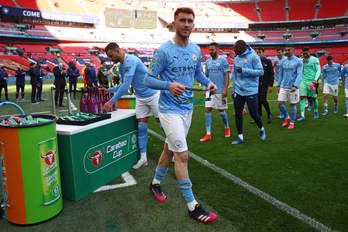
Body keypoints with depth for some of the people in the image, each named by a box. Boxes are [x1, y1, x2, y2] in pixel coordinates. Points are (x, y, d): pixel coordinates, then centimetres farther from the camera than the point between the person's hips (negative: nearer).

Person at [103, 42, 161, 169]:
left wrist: (111, 101, -31)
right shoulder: (121, 67, 6)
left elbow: (126, 84, -31)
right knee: (141, 127, 3)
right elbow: (124, 85, 17)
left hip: (153, 95, -8)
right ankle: (143, 157, 9)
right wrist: (109, 90, 7)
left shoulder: (131, 61, -24)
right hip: (140, 99, 8)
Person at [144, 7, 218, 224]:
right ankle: (192, 206, 4)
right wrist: (169, 85, -29)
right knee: (182, 155, -8)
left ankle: (156, 183, 42)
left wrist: (208, 82, -2)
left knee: (170, 149, 19)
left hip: (188, 108, 7)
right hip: (170, 109, -7)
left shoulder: (196, 50, 5)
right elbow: (149, 79, -11)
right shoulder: (164, 51, -13)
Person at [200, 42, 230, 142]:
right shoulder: (208, 62, 10)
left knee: (221, 110, 7)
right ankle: (208, 134, 2)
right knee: (208, 110, -3)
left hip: (220, 91, -4)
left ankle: (227, 128, 33)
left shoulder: (223, 60, -5)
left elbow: (227, 76, -9)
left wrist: (225, 89, -16)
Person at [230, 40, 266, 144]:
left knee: (253, 113, 2)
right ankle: (240, 136, 15)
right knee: (238, 114, 4)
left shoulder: (253, 56, -9)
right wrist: (233, 89, 16)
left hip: (251, 91, -5)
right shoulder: (236, 58, 10)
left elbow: (261, 72, -14)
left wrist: (244, 70, -20)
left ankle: (262, 129, 31)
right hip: (238, 91, 6)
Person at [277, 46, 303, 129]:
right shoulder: (282, 62, 8)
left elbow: (299, 75, -10)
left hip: (293, 87, -3)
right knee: (280, 103, -3)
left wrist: (295, 86, -20)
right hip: (283, 87, 4)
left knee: (293, 105, 4)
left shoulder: (298, 61, -4)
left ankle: (292, 122, 18)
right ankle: (287, 117, 22)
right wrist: (278, 85, 11)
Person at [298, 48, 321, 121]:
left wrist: (315, 79, -18)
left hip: (312, 82, -3)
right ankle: (302, 115, -8)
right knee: (302, 97, -7)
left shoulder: (315, 60, -3)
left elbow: (318, 70, -7)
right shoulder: (302, 61, 9)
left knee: (313, 98, 9)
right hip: (303, 81, 3)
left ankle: (316, 112, 33)